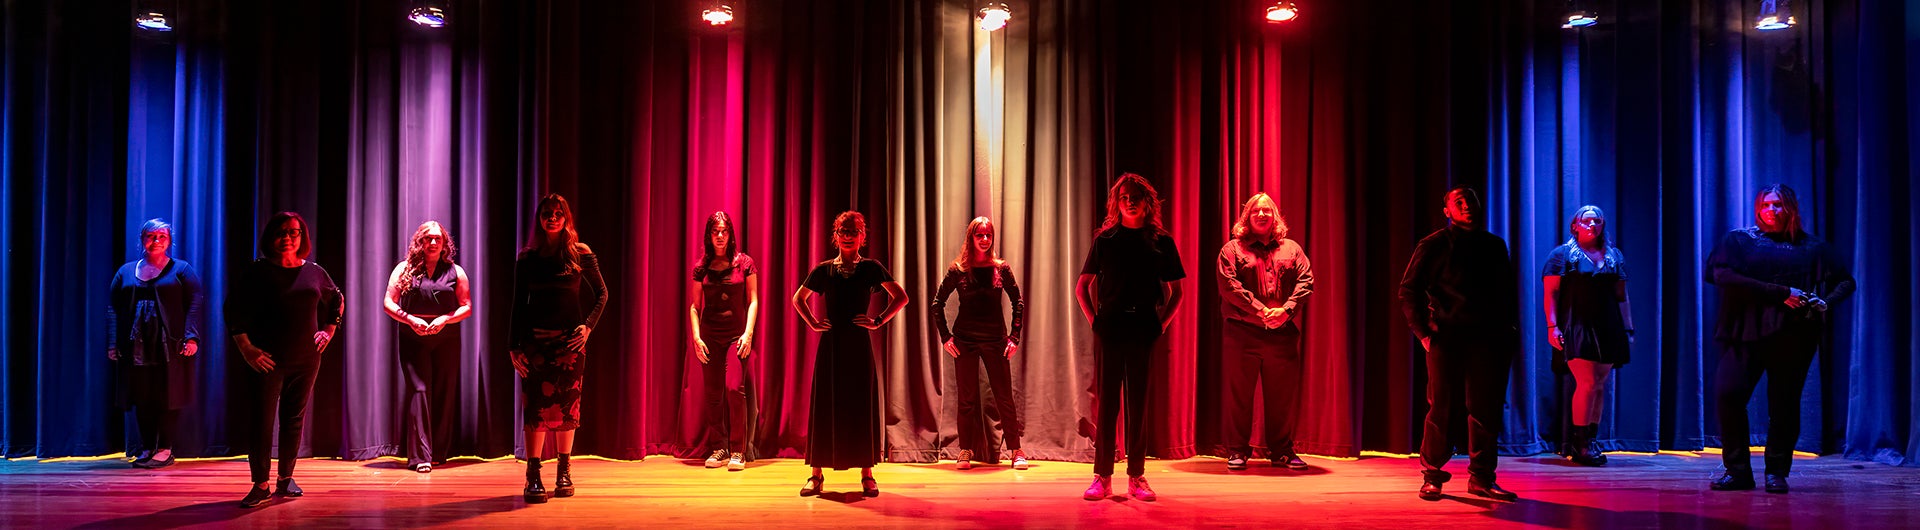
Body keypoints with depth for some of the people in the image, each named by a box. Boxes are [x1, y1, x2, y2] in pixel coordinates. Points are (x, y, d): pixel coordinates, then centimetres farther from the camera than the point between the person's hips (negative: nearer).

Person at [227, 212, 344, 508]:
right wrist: (246, 348, -10)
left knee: (294, 419, 8)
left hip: (306, 360, 3)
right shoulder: (256, 272, -3)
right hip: (267, 360, -3)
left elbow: (337, 300, 23)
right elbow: (234, 310, -4)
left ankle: (286, 478, 20)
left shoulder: (314, 272, 7)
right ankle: (260, 485, 2)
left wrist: (328, 330, 13)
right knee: (261, 420, -5)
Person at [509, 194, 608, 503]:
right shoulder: (527, 257, 7)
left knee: (566, 404, 3)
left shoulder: (581, 254, 4)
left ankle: (564, 472, 13)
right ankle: (533, 476, -4)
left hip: (569, 339, 0)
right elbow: (519, 303, 7)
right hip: (535, 339, 0)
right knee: (536, 403, -5)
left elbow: (601, 294, 7)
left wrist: (588, 326, -7)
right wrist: (514, 345, 1)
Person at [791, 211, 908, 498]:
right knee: (825, 406, 1)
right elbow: (798, 298, 20)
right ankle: (817, 476, 7)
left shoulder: (871, 268, 3)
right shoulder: (824, 269, 7)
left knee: (862, 406, 1)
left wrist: (878, 321, -3)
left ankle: (867, 476, 8)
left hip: (859, 343, -1)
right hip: (830, 343, 1)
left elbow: (901, 297, 6)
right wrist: (813, 323, 6)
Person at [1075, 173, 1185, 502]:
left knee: (1138, 402, 4)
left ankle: (1137, 477, 10)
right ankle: (1102, 477, 4)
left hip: (1144, 330, 1)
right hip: (1110, 330, -1)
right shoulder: (1105, 239, 6)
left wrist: (1162, 323, 4)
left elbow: (1175, 291, 14)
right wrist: (1094, 320, 1)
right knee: (1107, 401, 0)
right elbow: (1081, 288, 10)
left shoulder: (1161, 241, 8)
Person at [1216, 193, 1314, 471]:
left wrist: (1287, 309, -12)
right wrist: (1261, 311, -15)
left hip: (1282, 333, 2)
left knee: (1283, 393, 5)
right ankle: (1238, 450, 11)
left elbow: (1306, 280, 5)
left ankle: (1282, 450, 17)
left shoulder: (1291, 249, 16)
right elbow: (1229, 285, -6)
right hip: (1242, 332, -2)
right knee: (1239, 393, 1)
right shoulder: (1232, 249, 6)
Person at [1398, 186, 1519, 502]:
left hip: (1488, 338, 4)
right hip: (1447, 337, -4)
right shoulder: (1434, 246, 3)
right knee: (1442, 408, -3)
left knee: (1486, 409, 4)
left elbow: (1509, 290, 21)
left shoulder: (1494, 245, 16)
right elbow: (1408, 290, 0)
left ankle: (1481, 477, 13)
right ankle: (1432, 476, 7)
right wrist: (1422, 331, -8)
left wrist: (1508, 327, 9)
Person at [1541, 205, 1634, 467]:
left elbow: (1621, 296, 18)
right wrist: (1552, 325, -13)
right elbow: (1550, 293, -3)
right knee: (1588, 382, -14)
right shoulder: (1562, 255, 3)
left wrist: (1628, 329, 12)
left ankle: (1589, 440, 13)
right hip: (1576, 329, -5)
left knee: (1600, 386, 6)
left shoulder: (1614, 257, 16)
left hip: (1607, 331, 5)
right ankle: (1580, 444, -7)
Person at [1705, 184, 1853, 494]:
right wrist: (1779, 292, -15)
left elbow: (1846, 281, 19)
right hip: (1746, 332, -1)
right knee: (1728, 393, -13)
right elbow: (1721, 275, -10)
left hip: (1793, 335, 1)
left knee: (1784, 404, 0)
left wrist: (1827, 302, -4)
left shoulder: (1811, 248, 12)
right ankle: (1738, 471, -2)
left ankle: (1776, 473, 14)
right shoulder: (1738, 241, 7)